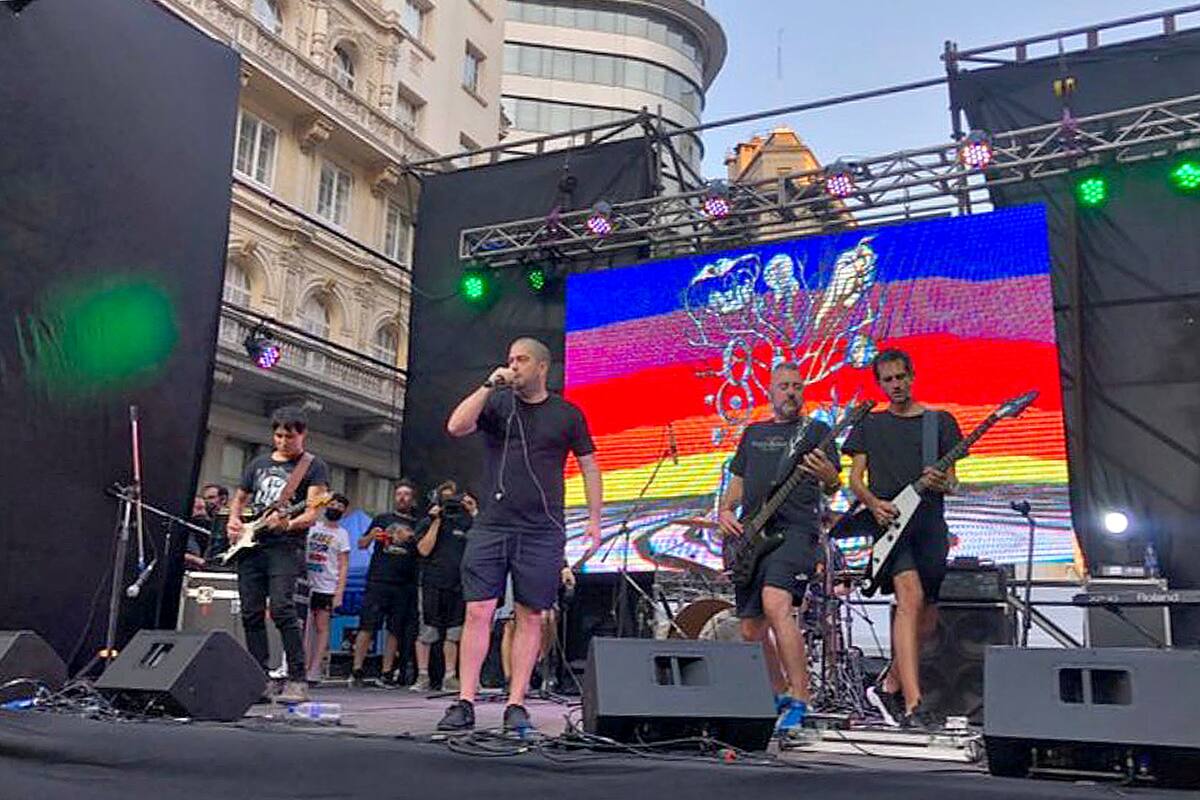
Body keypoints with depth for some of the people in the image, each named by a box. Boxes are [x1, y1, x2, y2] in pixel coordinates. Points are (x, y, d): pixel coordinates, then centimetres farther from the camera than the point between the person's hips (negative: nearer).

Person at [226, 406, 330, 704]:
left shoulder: (313, 467, 3)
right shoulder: (258, 464, 19)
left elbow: (312, 513, -7)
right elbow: (239, 499, 28)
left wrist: (288, 524, -25)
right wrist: (233, 521, 7)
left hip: (285, 547, -6)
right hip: (250, 546, 6)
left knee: (282, 609, -18)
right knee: (251, 613, 4)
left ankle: (297, 681, -13)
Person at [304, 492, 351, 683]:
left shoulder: (342, 534, 5)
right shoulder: (312, 526, 11)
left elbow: (343, 565, 0)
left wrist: (339, 592, -8)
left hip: (327, 588, -2)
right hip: (307, 584, 2)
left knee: (321, 627, -2)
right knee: (306, 627, -4)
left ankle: (314, 672, -2)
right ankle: (304, 667, -1)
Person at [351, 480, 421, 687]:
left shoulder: (417, 526, 15)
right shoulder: (382, 519, 16)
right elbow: (361, 544, 17)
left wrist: (412, 538, -9)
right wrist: (371, 536, -3)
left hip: (404, 586, 1)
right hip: (378, 581, -1)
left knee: (395, 630, 2)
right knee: (367, 625, -6)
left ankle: (386, 672, 8)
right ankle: (356, 671, -4)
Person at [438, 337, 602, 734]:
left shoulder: (567, 414, 8)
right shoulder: (497, 402, 9)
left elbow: (589, 466, 11)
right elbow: (456, 426, -7)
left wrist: (594, 519, 3)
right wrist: (489, 385, -10)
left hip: (542, 531, 0)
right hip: (491, 525, 1)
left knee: (530, 617, 2)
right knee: (477, 612, -3)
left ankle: (516, 705, 9)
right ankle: (465, 704, 2)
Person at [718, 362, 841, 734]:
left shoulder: (815, 431, 8)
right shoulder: (753, 433, 22)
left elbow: (833, 486, 0)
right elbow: (737, 482, 24)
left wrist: (829, 477, -24)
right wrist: (725, 511, 5)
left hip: (796, 531, -6)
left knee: (775, 604, -29)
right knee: (751, 629, 7)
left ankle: (798, 701, -23)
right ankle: (780, 697, 28)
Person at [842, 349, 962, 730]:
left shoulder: (939, 421, 14)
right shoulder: (869, 425, 14)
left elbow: (952, 481, 11)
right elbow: (855, 477, 11)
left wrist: (942, 483, -13)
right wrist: (873, 502, -10)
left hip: (930, 526, 3)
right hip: (889, 522, -3)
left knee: (926, 621, 5)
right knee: (911, 597, -23)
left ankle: (889, 686, 26)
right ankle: (913, 706, -26)